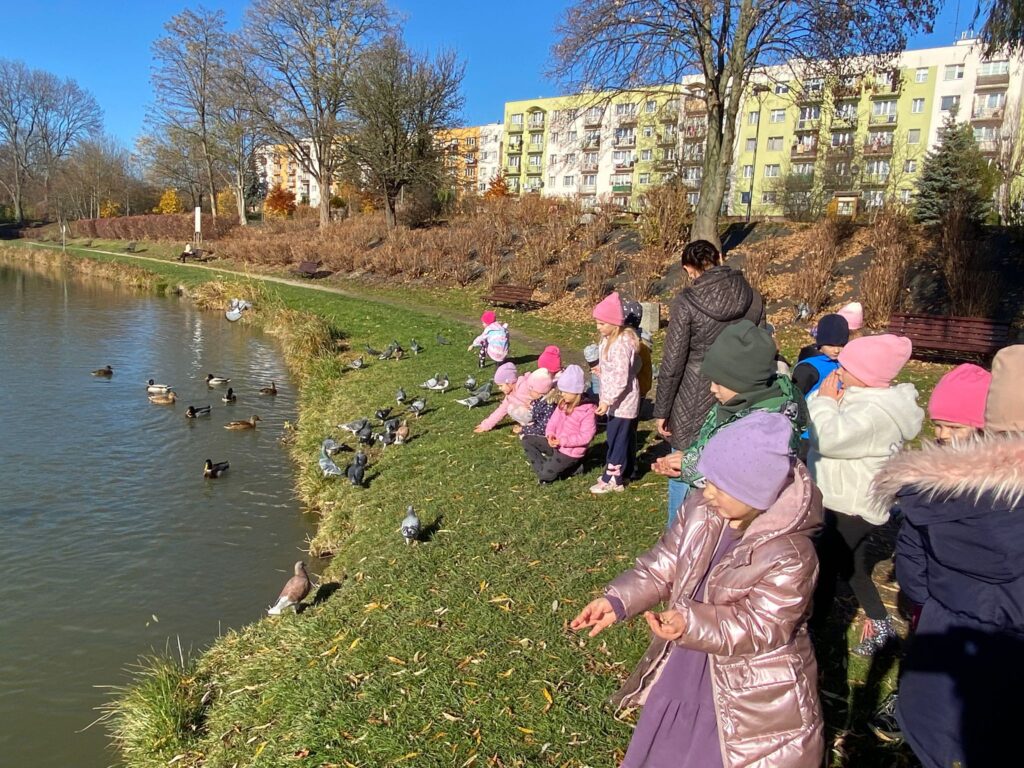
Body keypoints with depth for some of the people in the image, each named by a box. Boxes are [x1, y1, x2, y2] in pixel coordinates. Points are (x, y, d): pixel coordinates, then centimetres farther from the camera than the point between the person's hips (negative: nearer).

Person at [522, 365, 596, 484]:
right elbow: (553, 421, 6)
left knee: (545, 475, -19)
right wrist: (550, 435, -16)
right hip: (556, 444, 8)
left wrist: (563, 441, -25)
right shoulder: (563, 404, 2)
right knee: (527, 440, 1)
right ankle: (545, 468, -1)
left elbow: (585, 436, -24)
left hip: (570, 451, -8)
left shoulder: (587, 410, -21)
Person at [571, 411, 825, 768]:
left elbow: (760, 627, -27)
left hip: (752, 695, -6)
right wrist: (617, 601, -20)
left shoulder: (790, 555, -29)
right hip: (683, 670, 6)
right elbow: (662, 567, -6)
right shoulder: (700, 511, -12)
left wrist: (690, 623, -39)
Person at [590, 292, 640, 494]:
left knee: (617, 439, 0)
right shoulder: (610, 339, 7)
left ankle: (613, 479, 10)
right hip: (620, 401, 10)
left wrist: (607, 401, -27)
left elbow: (621, 379, -27)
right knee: (624, 438, 18)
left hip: (622, 402, -10)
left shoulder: (621, 344, -24)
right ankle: (623, 473, 30)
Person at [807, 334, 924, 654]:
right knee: (851, 565, 23)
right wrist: (828, 401, -11)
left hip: (852, 509, -10)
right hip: (845, 501, 10)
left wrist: (826, 400, -21)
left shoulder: (876, 412, -27)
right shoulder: (861, 396, 5)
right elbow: (810, 418, 7)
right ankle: (880, 625, 37)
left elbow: (828, 438, -35)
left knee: (824, 567, 3)